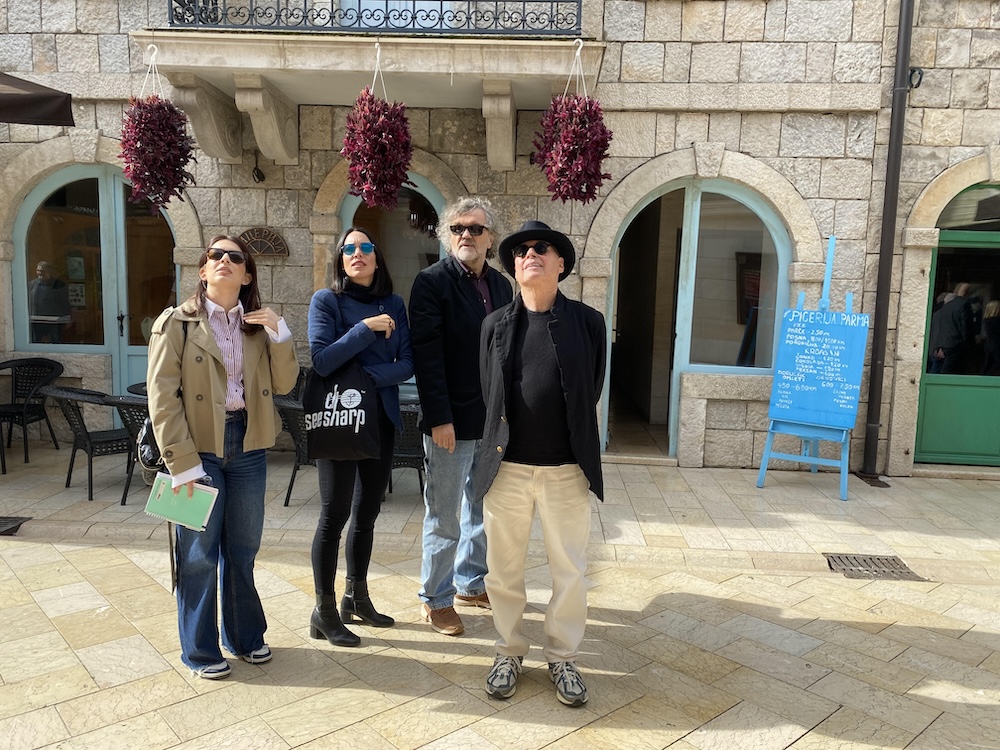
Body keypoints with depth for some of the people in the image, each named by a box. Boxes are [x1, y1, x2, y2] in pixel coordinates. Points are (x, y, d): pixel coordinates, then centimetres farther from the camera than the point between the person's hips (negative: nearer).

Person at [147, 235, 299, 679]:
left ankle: (245, 636, 33)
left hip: (247, 447, 4)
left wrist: (280, 335, -11)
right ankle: (200, 650, 24)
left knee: (242, 550, 15)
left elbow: (283, 384, 3)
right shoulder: (177, 323, -5)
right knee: (199, 555, 6)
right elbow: (163, 398, -10)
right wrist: (183, 464, -15)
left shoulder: (258, 325, 8)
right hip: (199, 447, -4)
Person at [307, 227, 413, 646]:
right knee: (335, 514, 0)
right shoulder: (326, 300, -4)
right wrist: (366, 328, -19)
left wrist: (368, 374, -15)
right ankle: (324, 612, 13)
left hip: (382, 419, 5)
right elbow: (322, 360, -16)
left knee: (368, 512, 13)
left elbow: (408, 364, 0)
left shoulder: (394, 304, 7)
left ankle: (356, 598, 29)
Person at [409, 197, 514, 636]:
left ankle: (471, 584, 35)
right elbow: (427, 356, -14)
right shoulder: (432, 282, -8)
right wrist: (440, 418, -19)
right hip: (451, 422, -6)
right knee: (445, 519, 5)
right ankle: (436, 600, 22)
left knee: (483, 511, 18)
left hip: (494, 419, 6)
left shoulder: (501, 286, 11)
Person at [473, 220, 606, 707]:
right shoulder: (496, 324, 3)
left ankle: (562, 657, 31)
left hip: (566, 470, -1)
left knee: (569, 570, 10)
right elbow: (488, 392, 10)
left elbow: (591, 392, 7)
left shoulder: (587, 322, -1)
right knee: (503, 568, 12)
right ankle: (509, 652, 33)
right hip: (506, 467, 1)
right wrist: (506, 437, 12)